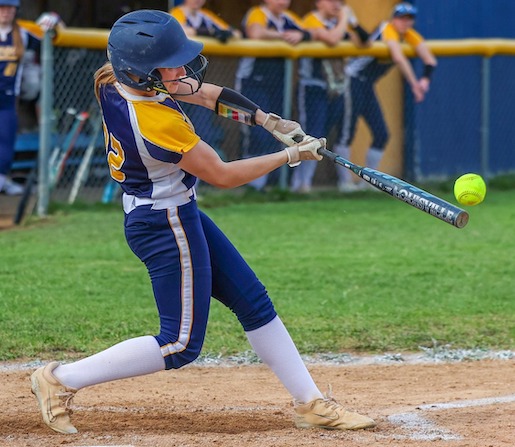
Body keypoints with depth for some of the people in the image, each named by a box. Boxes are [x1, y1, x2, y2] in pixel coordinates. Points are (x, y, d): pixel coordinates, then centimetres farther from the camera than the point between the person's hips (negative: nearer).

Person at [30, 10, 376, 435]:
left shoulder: (113, 80, -5)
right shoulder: (159, 123, -31)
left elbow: (204, 92, 9)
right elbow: (223, 175, -19)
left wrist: (268, 121, 2)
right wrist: (290, 155, -8)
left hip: (178, 214, 10)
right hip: (167, 226, -10)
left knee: (253, 301, 15)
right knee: (181, 345, -1)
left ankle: (311, 403, 23)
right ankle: (61, 380, 4)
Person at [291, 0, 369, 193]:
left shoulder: (339, 22, 14)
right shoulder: (312, 20, -10)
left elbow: (362, 42, 9)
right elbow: (332, 39, -27)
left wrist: (353, 22, -4)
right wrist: (345, 19, -14)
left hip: (337, 89, 8)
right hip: (313, 89, -8)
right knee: (313, 136, -11)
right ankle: (300, 183, -7)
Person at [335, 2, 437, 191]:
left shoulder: (410, 35, 5)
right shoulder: (388, 30, -18)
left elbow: (429, 59, -4)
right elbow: (398, 58, -34)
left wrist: (425, 79, -22)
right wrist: (414, 84, -36)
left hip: (367, 87, 9)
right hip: (353, 81, -9)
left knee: (381, 135, 5)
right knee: (347, 132, -10)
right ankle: (344, 181, -4)